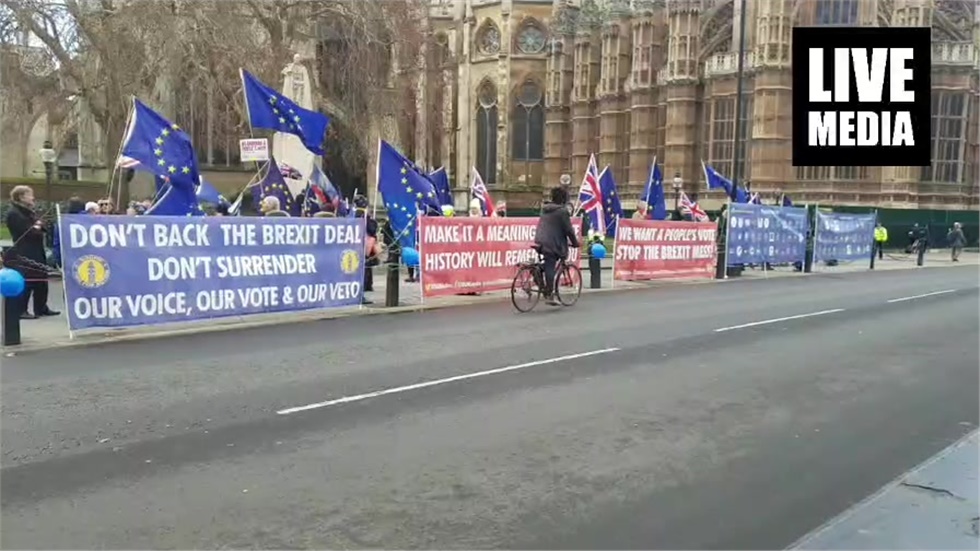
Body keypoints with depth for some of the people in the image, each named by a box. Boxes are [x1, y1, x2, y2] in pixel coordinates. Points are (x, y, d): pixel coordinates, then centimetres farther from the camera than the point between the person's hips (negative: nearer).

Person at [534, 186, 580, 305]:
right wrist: (575, 243, 6)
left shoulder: (544, 209, 17)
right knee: (550, 268, -6)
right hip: (553, 243, -7)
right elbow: (568, 230, -6)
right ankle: (549, 295, -5)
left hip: (540, 241, 7)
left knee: (548, 267, 15)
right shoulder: (562, 211, -6)